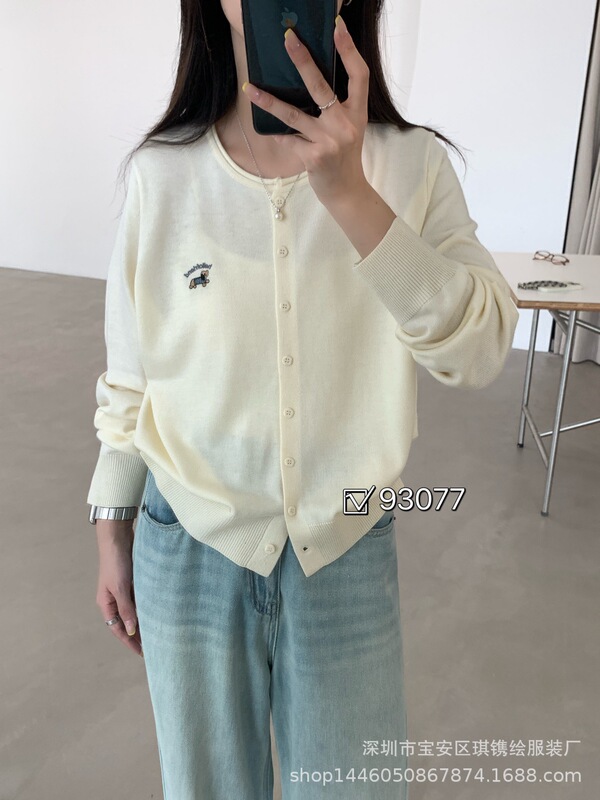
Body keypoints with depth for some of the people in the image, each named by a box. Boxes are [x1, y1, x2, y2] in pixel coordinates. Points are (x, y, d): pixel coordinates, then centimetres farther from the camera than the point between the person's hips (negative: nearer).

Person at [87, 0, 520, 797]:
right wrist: (112, 536, 8)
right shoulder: (162, 171, -5)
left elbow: (480, 352, -20)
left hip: (346, 550, 0)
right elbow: (128, 372, 2)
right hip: (188, 545, 1)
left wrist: (349, 193, -30)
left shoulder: (412, 164, -7)